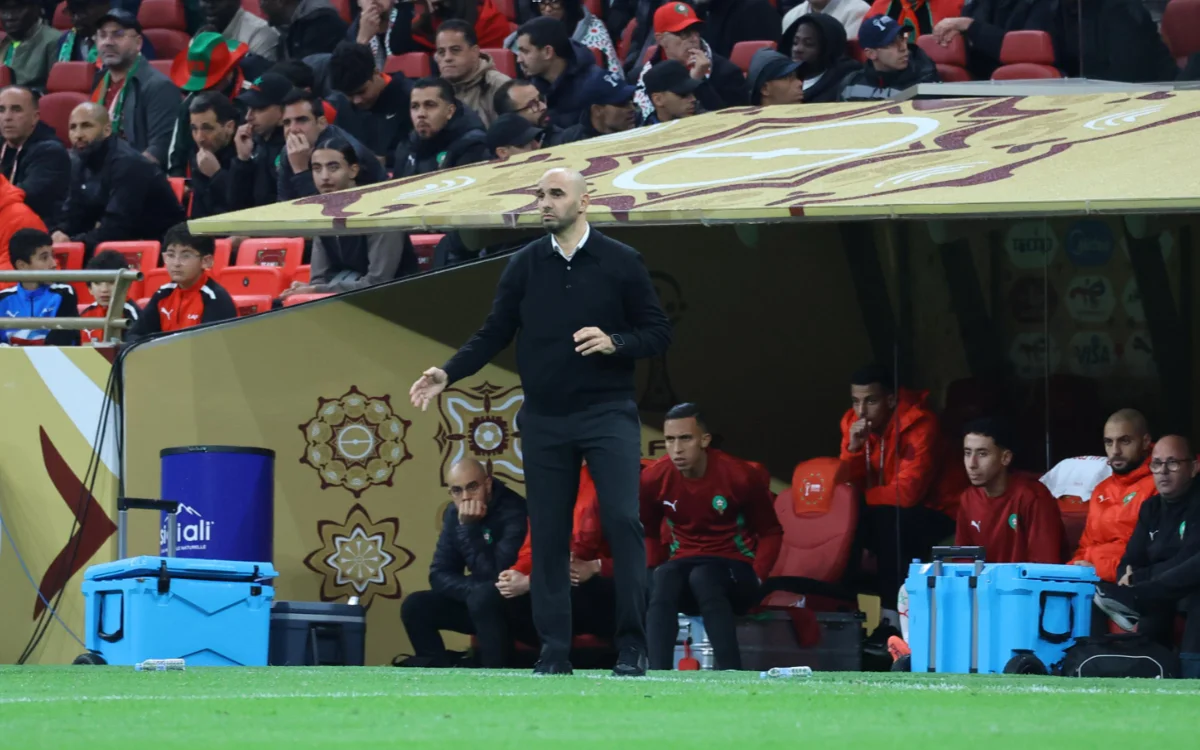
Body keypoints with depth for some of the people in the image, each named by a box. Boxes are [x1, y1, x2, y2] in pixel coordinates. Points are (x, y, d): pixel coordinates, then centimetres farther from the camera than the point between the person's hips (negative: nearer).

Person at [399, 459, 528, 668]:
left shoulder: (513, 512, -22)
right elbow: (439, 576, 0)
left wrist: (469, 527, -30)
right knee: (415, 605, -6)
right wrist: (473, 589, -19)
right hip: (481, 604, 7)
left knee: (483, 597, -36)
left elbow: (495, 576, -29)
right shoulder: (455, 513, 1)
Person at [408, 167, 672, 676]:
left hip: (608, 413, -3)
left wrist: (614, 343, -17)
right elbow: (494, 333, 8)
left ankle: (632, 646, -9)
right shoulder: (524, 266, 7)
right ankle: (554, 651, 7)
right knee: (548, 533, 3)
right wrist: (448, 374, -5)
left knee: (622, 519, -14)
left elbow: (658, 333, 1)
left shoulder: (620, 263, 0)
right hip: (544, 419, 3)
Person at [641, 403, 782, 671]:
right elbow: (648, 533, 13)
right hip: (684, 566, 3)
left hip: (735, 570, -3)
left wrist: (756, 579, -14)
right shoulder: (654, 478, -5)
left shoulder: (741, 476, -13)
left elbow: (771, 532, -1)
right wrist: (647, 570, -5)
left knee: (703, 578, -38)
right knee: (662, 579, -34)